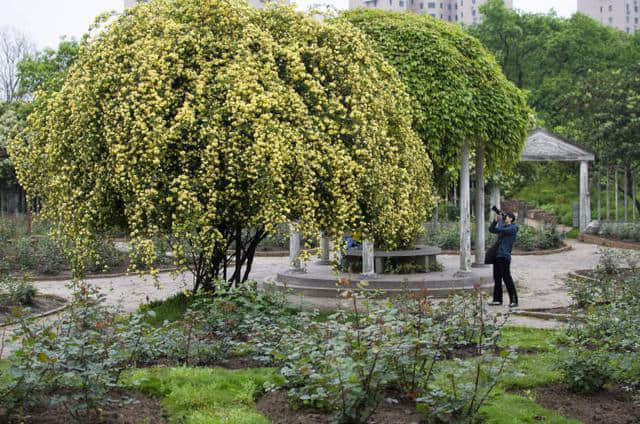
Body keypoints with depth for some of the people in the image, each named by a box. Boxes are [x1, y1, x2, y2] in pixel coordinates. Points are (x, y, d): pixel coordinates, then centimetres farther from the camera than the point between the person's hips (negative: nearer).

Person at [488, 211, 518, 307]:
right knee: (497, 278, 10)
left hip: (504, 257, -9)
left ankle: (514, 301, -7)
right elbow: (491, 230, 14)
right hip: (497, 255, 9)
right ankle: (497, 299, 17)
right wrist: (496, 220, 2)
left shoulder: (513, 228, -6)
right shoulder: (503, 227, 18)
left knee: (507, 278, -10)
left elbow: (500, 230, -18)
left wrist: (501, 220, -4)